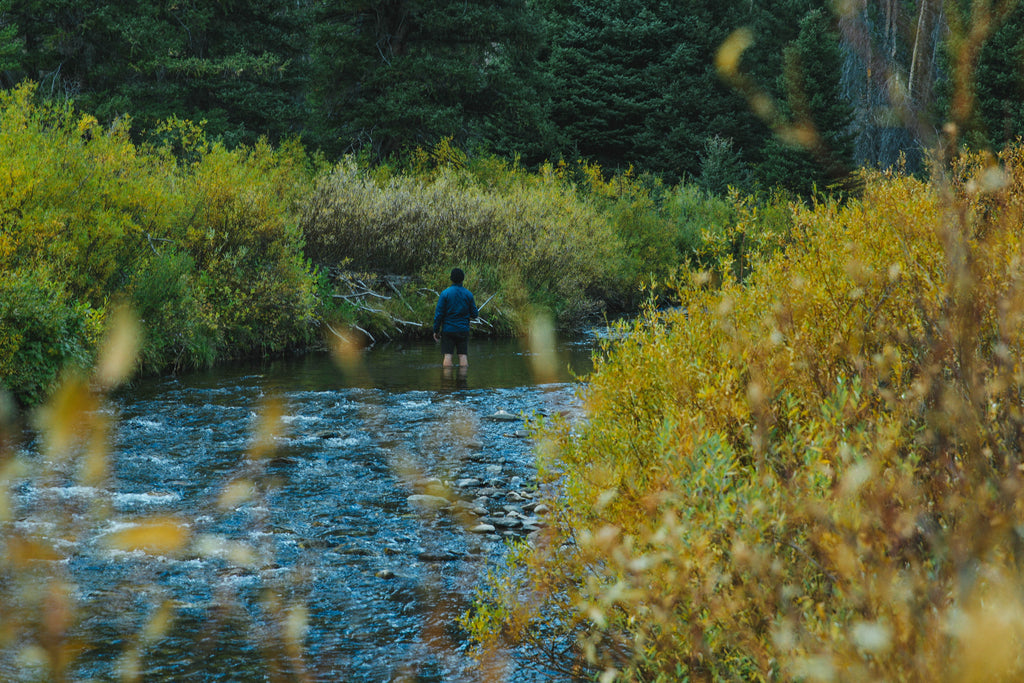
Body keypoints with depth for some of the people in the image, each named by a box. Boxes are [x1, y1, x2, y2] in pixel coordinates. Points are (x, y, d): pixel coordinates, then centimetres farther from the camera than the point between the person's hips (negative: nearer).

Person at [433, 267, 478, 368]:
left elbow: (438, 314, -7)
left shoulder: (445, 293, -7)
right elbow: (475, 314, 3)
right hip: (463, 330, 2)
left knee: (448, 355, -2)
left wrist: (436, 331, 0)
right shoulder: (468, 294, -1)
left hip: (448, 329, -2)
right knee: (463, 355, 3)